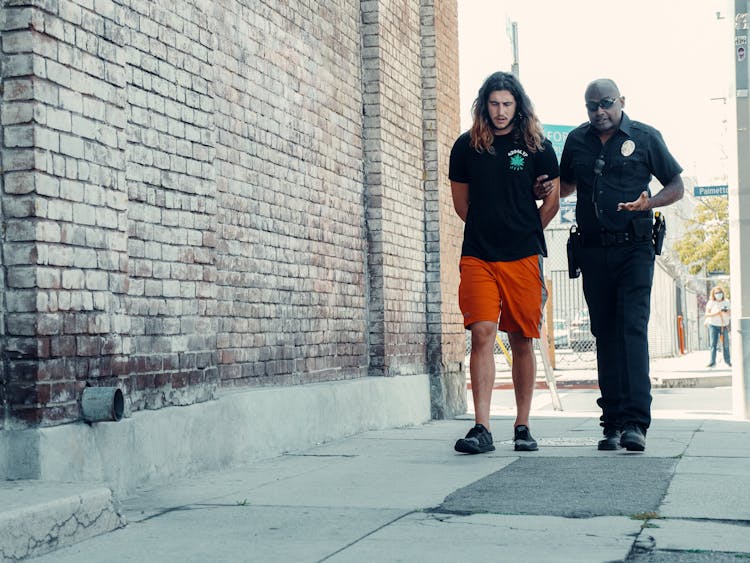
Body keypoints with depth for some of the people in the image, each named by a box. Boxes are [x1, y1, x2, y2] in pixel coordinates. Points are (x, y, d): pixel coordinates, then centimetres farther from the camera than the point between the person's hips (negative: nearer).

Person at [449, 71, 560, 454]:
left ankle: (522, 427, 15)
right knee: (482, 333, -12)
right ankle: (481, 429, -14)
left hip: (524, 257, 0)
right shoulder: (467, 146, 7)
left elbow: (552, 201, 13)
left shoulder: (537, 146, 5)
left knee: (522, 340, 5)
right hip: (478, 256, 0)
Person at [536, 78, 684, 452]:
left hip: (633, 247, -3)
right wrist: (545, 190, 2)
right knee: (605, 334, 5)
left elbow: (677, 186, 6)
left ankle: (635, 421, -19)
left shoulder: (645, 137, 3)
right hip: (593, 250, 4)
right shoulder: (576, 141, 12)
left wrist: (649, 203, -15)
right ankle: (613, 423, 9)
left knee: (633, 327, -15)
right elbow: (568, 186, 26)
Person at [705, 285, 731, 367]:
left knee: (725, 344, 4)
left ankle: (727, 361, 17)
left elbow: (730, 314, 7)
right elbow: (707, 314, -8)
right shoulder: (711, 303, -4)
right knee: (713, 344, -7)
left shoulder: (726, 302, 4)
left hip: (724, 326, 2)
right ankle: (712, 362, -7)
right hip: (714, 325, -2)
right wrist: (716, 313, -23)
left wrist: (727, 312, -17)